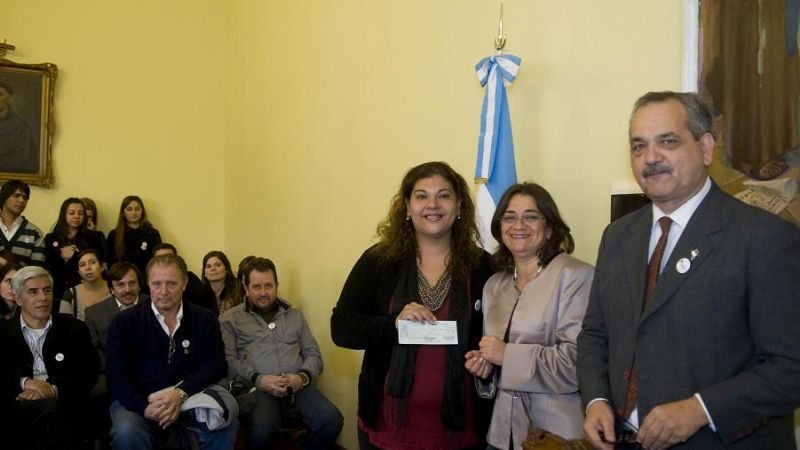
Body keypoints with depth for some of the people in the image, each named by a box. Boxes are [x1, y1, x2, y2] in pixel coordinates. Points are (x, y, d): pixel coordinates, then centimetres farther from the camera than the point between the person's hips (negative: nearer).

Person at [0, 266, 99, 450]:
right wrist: (24, 382, -16)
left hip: (64, 407, 1)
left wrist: (53, 389, -14)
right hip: (18, 406, -1)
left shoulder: (74, 329, 15)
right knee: (50, 409, -35)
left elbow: (88, 373, 5)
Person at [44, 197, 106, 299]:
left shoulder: (94, 237, 8)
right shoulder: (50, 238, 14)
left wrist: (74, 256, -7)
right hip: (58, 290, 2)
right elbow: (45, 264, 5)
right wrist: (60, 256, -10)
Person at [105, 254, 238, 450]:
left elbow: (215, 366, -4)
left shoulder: (205, 320, 4)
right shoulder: (124, 323, 1)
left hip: (190, 398, 1)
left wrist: (181, 393, -23)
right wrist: (145, 407, -23)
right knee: (126, 433, -32)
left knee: (226, 421, -25)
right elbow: (117, 377, -5)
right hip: (139, 401, -1)